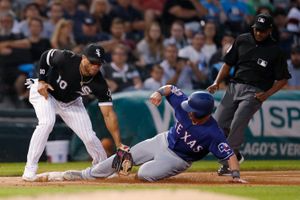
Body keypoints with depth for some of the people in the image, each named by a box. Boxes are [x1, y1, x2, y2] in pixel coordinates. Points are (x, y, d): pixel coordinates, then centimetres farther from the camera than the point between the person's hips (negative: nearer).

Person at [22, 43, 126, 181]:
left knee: (89, 136, -4)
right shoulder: (66, 59, -35)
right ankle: (30, 169, -24)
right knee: (47, 122, -30)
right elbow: (45, 56, -13)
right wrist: (41, 81, -22)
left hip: (71, 102, 3)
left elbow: (108, 114, -29)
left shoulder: (99, 84, -28)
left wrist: (118, 144, -36)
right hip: (44, 92, -3)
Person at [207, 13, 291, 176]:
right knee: (218, 124, -4)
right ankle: (235, 155, 18)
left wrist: (267, 94, -10)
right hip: (234, 87, 5)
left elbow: (283, 79, 3)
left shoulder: (275, 51, -3)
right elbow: (228, 63, 13)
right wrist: (217, 82, -1)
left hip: (255, 92, -4)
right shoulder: (242, 40, 7)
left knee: (237, 124, -21)